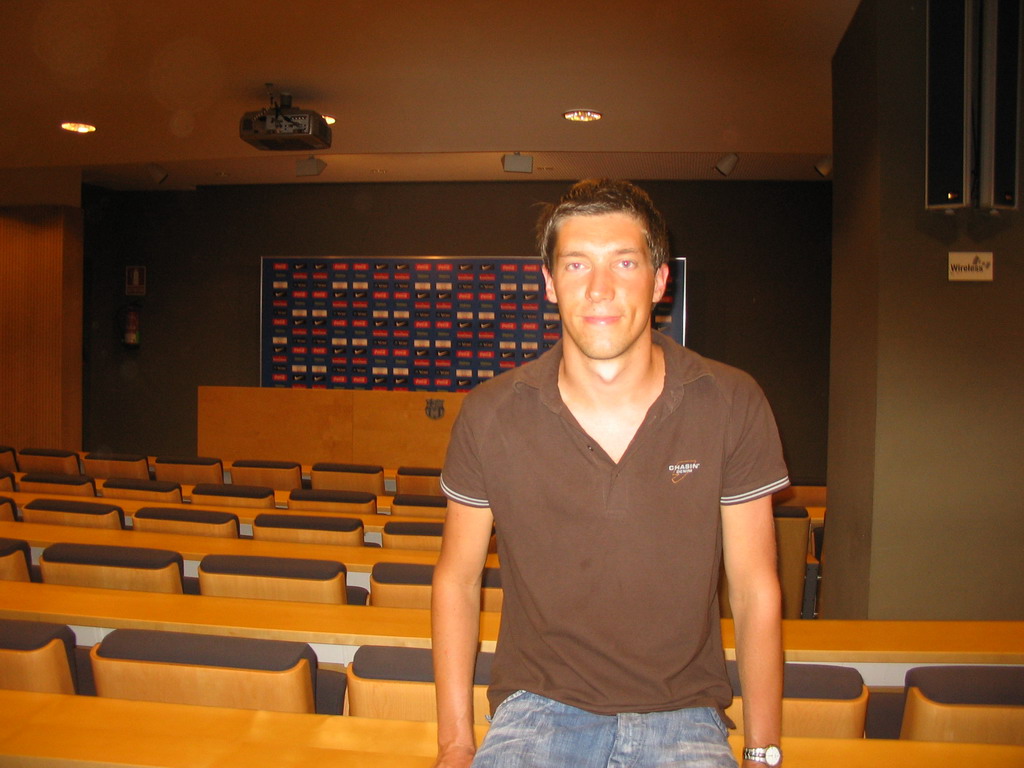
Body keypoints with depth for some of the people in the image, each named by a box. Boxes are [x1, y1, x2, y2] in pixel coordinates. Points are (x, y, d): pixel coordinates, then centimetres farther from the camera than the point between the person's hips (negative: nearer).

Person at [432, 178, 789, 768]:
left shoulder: (732, 406, -6)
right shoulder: (491, 414, -7)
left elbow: (756, 589, 0)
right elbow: (457, 579, 4)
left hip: (682, 713, 1)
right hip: (539, 706, -1)